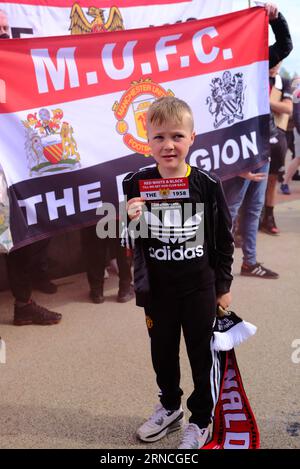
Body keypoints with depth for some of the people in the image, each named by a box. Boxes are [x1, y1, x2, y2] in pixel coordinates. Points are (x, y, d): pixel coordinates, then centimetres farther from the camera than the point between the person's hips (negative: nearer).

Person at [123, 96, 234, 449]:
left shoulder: (207, 185, -12)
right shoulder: (136, 184, -9)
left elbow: (224, 238, -2)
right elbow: (130, 242, -1)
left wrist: (223, 285, 1)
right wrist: (130, 221, -22)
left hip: (199, 287, -2)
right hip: (157, 288, 2)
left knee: (202, 354, 12)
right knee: (162, 352, 20)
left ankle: (200, 420, 34)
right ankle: (170, 407, 45)